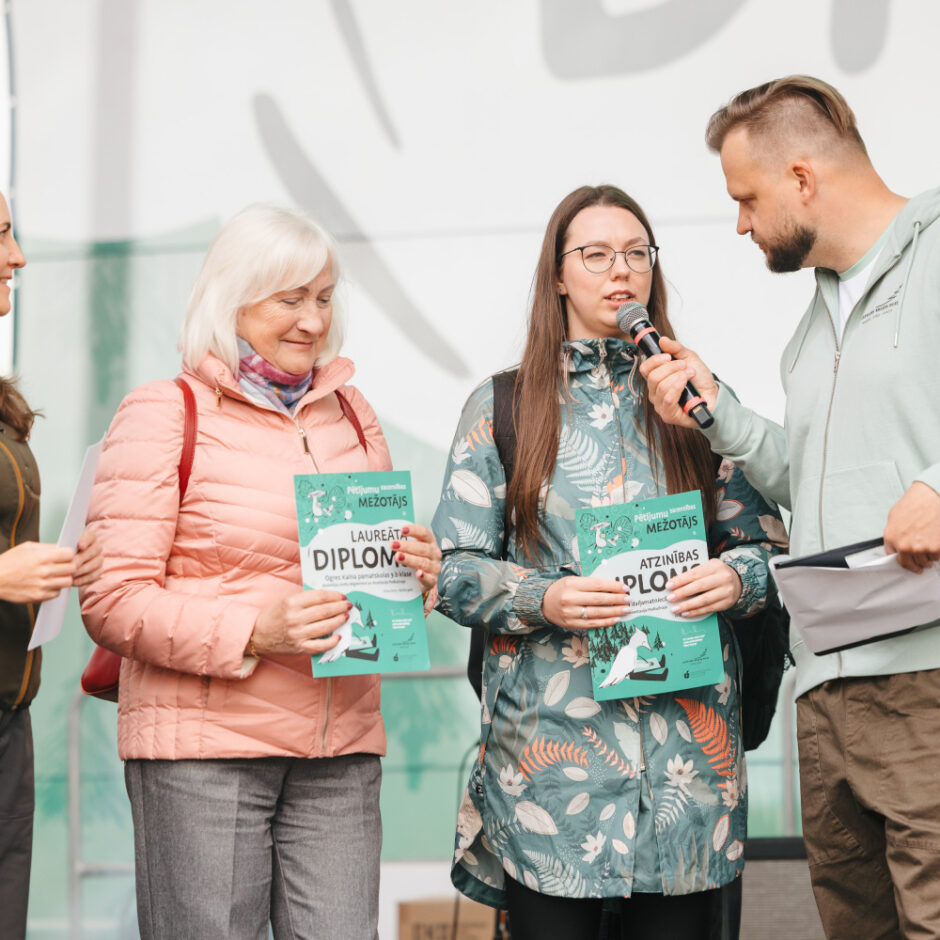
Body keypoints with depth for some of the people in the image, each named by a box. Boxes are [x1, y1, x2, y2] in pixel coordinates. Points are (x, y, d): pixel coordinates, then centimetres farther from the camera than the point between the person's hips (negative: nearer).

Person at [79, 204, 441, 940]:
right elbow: (113, 602, -7)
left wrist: (418, 571, 2)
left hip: (341, 748, 5)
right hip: (202, 748, -5)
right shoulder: (165, 414, -1)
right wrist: (251, 633, -19)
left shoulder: (351, 412, 18)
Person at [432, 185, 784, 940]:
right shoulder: (502, 408, 7)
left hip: (688, 725, 2)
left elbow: (767, 545, 12)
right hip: (552, 736, -1)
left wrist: (735, 577, -11)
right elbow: (457, 572, 2)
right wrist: (544, 600, -16)